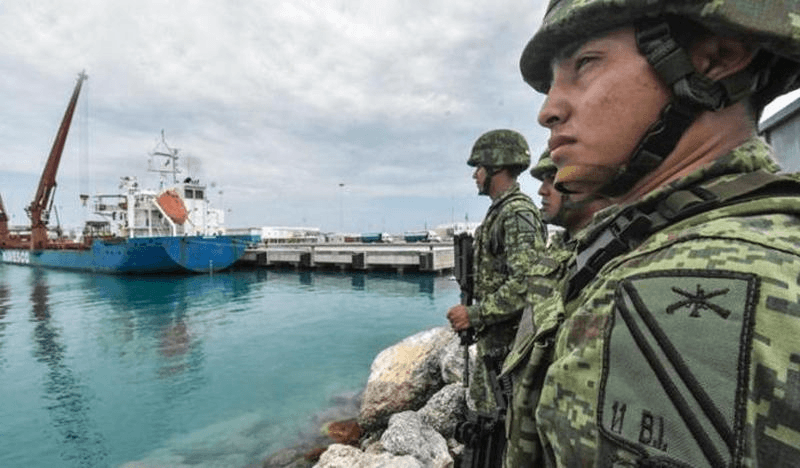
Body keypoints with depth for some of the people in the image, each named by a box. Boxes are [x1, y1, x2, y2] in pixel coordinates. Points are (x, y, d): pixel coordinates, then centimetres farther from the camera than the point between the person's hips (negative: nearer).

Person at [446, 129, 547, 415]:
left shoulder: (518, 213, -19)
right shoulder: (499, 212, 13)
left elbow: (525, 283, -28)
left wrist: (474, 315, -23)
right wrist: (475, 316, 17)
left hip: (509, 340, -10)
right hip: (492, 338, 10)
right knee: (483, 408, 21)